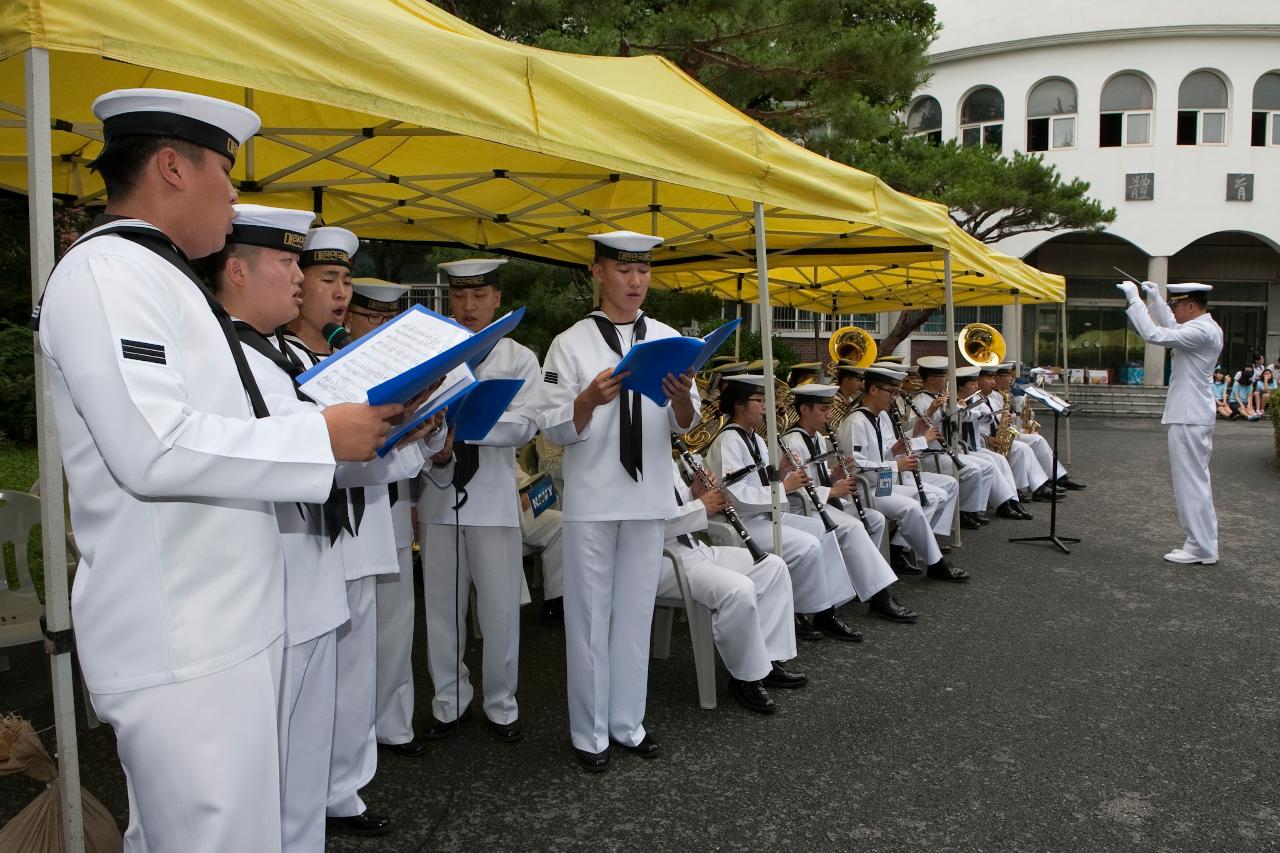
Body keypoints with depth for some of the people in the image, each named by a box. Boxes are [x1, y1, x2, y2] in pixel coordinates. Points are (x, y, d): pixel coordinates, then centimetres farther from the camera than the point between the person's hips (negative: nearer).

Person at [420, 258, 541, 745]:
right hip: (439, 494, 2)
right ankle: (449, 703, 28)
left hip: (493, 498, -1)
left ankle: (501, 706, 23)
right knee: (441, 608, 11)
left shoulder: (519, 359, 3)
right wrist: (435, 450, -18)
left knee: (500, 609, 5)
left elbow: (524, 425, -10)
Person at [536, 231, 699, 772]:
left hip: (649, 496, 3)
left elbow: (684, 425, 7)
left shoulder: (666, 339, 8)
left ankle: (627, 723, 26)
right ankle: (590, 733, 19)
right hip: (592, 499, -3)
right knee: (590, 616, 5)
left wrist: (682, 399, -15)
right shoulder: (572, 344, -2)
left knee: (635, 614, 12)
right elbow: (555, 430, -6)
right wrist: (591, 399, -25)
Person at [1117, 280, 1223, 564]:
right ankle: (1204, 543, 23)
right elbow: (1171, 327, 32)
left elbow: (1155, 334, -26)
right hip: (1193, 416, 11)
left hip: (1188, 419, -11)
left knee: (1191, 482, -4)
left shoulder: (1201, 332, -18)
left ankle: (1201, 548, 1)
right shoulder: (1206, 328, 13)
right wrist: (1155, 299, 27)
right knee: (1197, 482, 15)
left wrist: (1134, 299, -19)